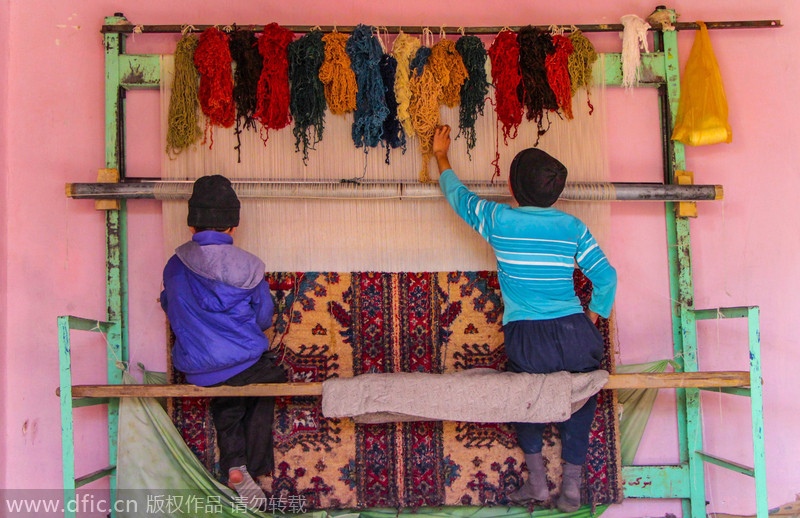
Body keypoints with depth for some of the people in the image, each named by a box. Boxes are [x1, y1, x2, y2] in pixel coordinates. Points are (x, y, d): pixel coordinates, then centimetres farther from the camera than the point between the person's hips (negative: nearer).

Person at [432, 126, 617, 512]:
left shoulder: (498, 219, 3)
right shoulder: (573, 227, 7)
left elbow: (458, 194, 21)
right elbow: (606, 277, 4)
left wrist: (441, 157, 37)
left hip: (527, 343, -1)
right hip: (576, 341, 2)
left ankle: (536, 479, 26)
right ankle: (572, 484, 28)